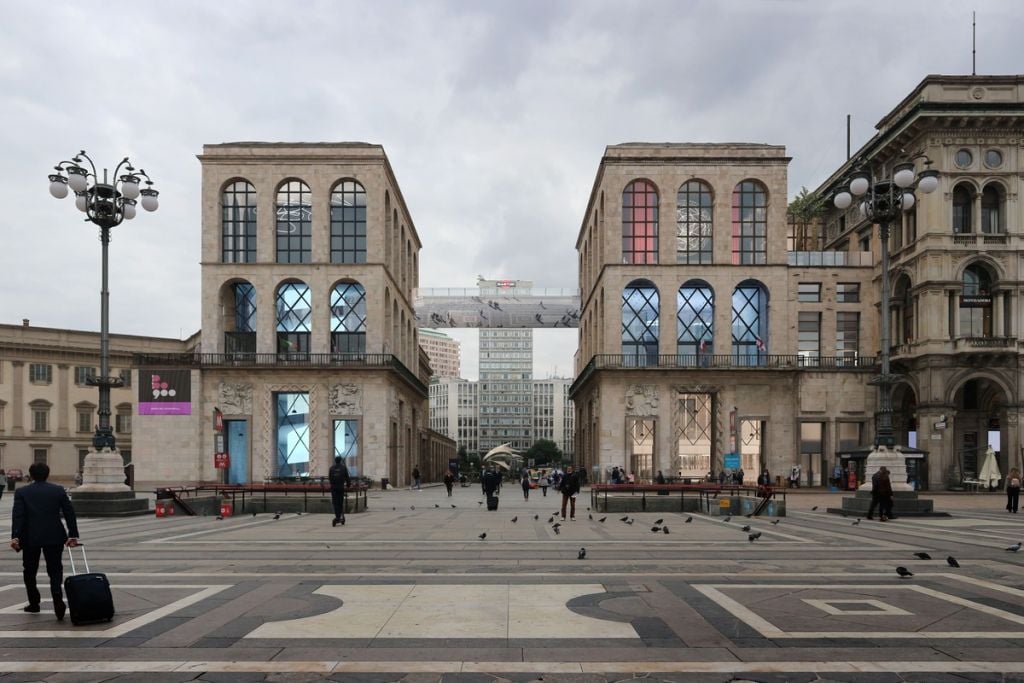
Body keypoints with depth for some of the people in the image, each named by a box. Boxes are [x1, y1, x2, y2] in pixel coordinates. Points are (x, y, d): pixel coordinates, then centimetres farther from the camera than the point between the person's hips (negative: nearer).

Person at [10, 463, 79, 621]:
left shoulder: (21, 492, 0)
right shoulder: (59, 490, 3)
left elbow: (17, 516, -10)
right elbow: (69, 513, 0)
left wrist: (15, 537, -14)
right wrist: (73, 535, 2)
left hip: (30, 538, 0)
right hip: (54, 537, 1)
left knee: (30, 571, 16)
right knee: (55, 570, 4)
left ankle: (34, 603, 24)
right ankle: (58, 600, -16)